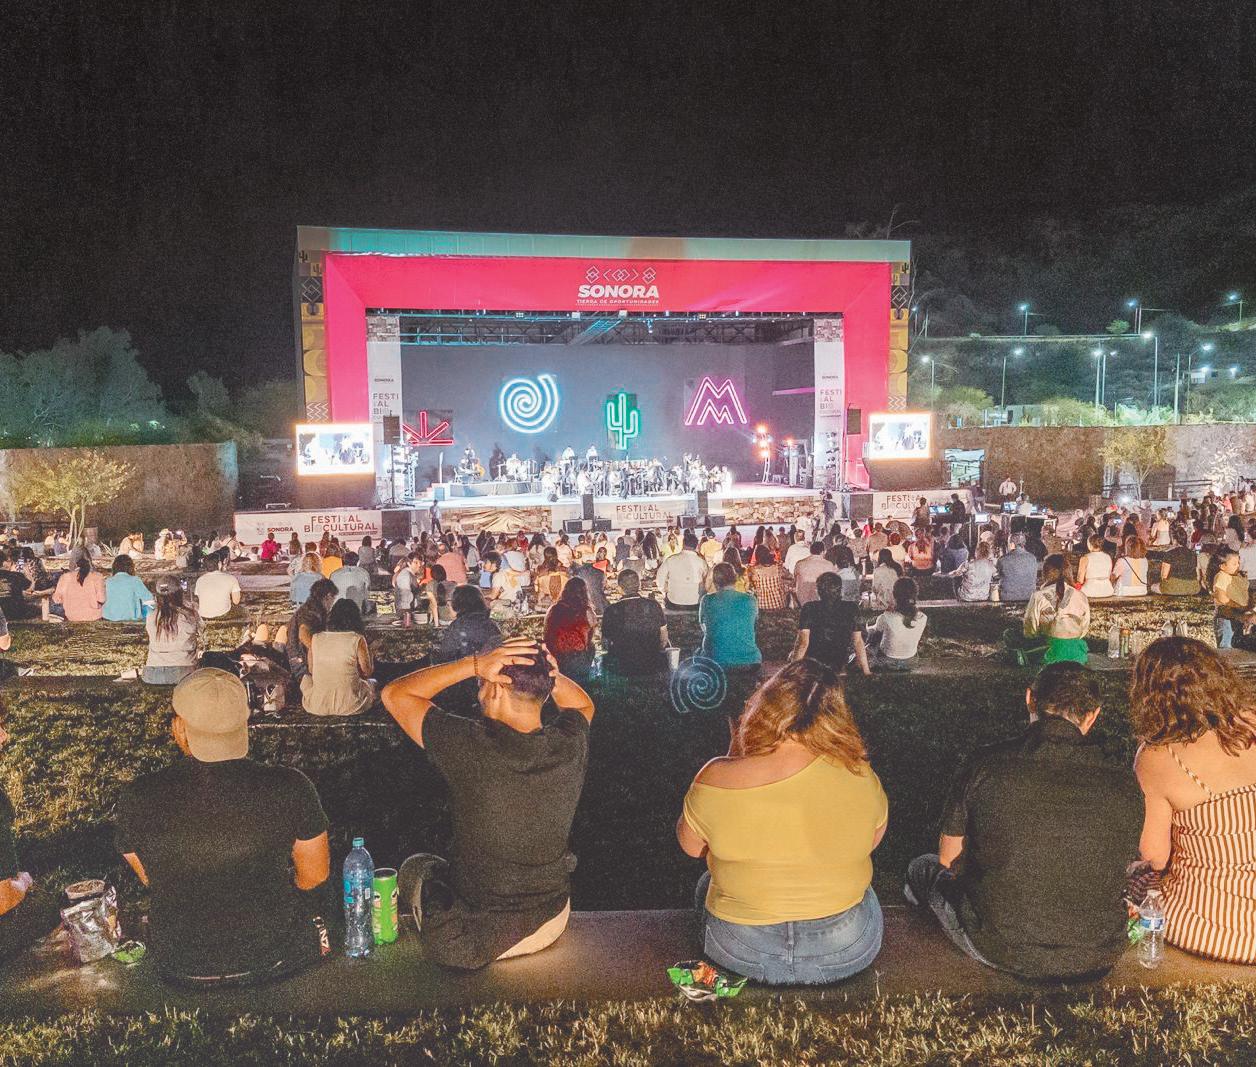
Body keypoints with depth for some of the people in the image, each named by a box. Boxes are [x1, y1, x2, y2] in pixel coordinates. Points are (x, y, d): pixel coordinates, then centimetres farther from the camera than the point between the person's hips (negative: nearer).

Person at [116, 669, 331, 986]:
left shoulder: (138, 798, -18)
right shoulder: (290, 788, -22)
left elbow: (148, 878, 1)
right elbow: (315, 875, -6)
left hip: (179, 968, 2)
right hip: (270, 961, -1)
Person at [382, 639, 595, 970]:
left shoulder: (468, 746, -28)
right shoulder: (570, 744, -17)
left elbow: (394, 694, -13)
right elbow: (584, 704, 9)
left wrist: (474, 665, -22)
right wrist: (547, 672, -10)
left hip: (476, 940, -4)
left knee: (416, 867, 25)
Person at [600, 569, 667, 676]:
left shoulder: (611, 610, -14)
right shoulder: (653, 605, -8)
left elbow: (605, 642, 0)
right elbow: (663, 640, 4)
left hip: (623, 669, -2)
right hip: (654, 669, 2)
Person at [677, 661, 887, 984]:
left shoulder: (716, 780, -21)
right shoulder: (861, 778, -17)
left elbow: (690, 845, -1)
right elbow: (872, 840, 2)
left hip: (741, 953, -1)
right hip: (847, 952, 1)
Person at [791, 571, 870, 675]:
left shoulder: (809, 608, -16)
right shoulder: (851, 608, -10)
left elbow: (803, 642, -19)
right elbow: (858, 642, -8)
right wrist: (866, 672, 0)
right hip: (842, 662, 1)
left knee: (793, 655, 31)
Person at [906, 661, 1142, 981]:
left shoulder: (984, 765, -17)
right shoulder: (1121, 778, -10)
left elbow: (948, 860, -2)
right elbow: (1120, 865, 8)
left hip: (1000, 950, -3)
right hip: (1097, 959, 4)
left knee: (923, 867, 25)